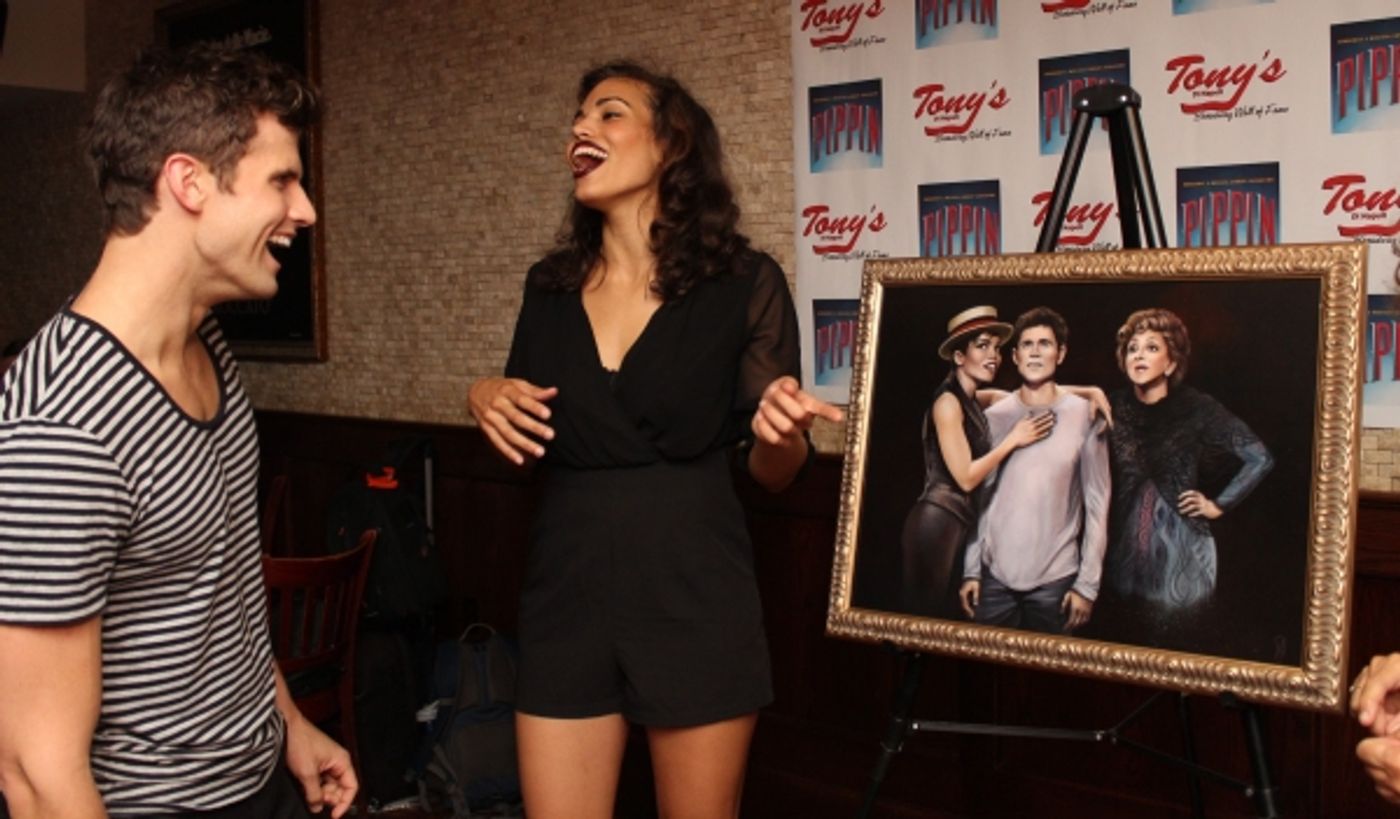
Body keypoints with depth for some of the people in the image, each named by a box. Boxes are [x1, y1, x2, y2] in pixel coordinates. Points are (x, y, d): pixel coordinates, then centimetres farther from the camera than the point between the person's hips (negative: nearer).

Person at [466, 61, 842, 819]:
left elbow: (771, 472, -1)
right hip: (566, 594, 4)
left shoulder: (743, 282, -6)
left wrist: (780, 430, -23)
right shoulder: (550, 286, 5)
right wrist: (485, 400, -4)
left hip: (694, 597, -3)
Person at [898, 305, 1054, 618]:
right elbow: (966, 477, -16)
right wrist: (1013, 439, -11)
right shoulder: (948, 402, -13)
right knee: (925, 615, -2)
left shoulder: (975, 402, 14)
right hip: (937, 524, -9)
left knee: (946, 615, 14)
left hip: (960, 525, 9)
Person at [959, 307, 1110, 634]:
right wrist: (971, 569, 4)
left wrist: (1088, 583, -7)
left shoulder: (1084, 416, -3)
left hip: (1055, 580, -2)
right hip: (995, 574, 2)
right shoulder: (994, 416, 5)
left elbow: (1097, 505, -3)